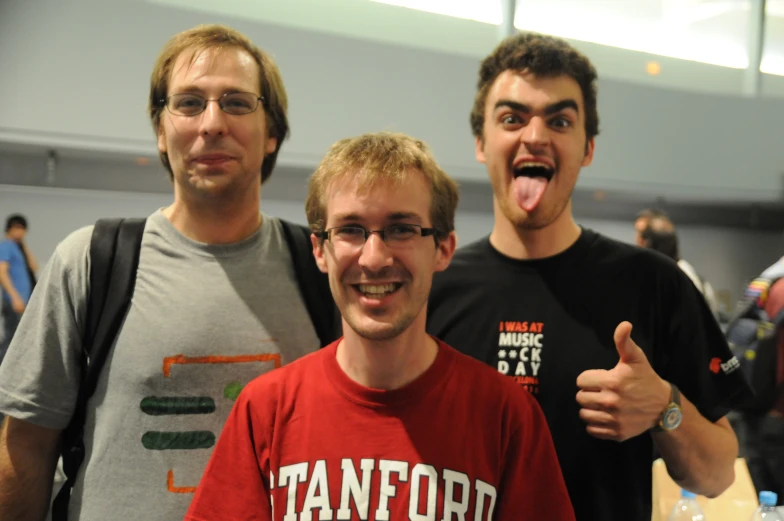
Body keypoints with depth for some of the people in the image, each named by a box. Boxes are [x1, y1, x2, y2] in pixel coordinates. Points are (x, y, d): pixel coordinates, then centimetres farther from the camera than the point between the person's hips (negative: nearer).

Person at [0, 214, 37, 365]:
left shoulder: (19, 247, 18)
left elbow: (34, 267, 10)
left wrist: (24, 246, 8)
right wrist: (15, 297, -24)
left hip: (26, 301, 9)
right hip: (15, 302, -9)